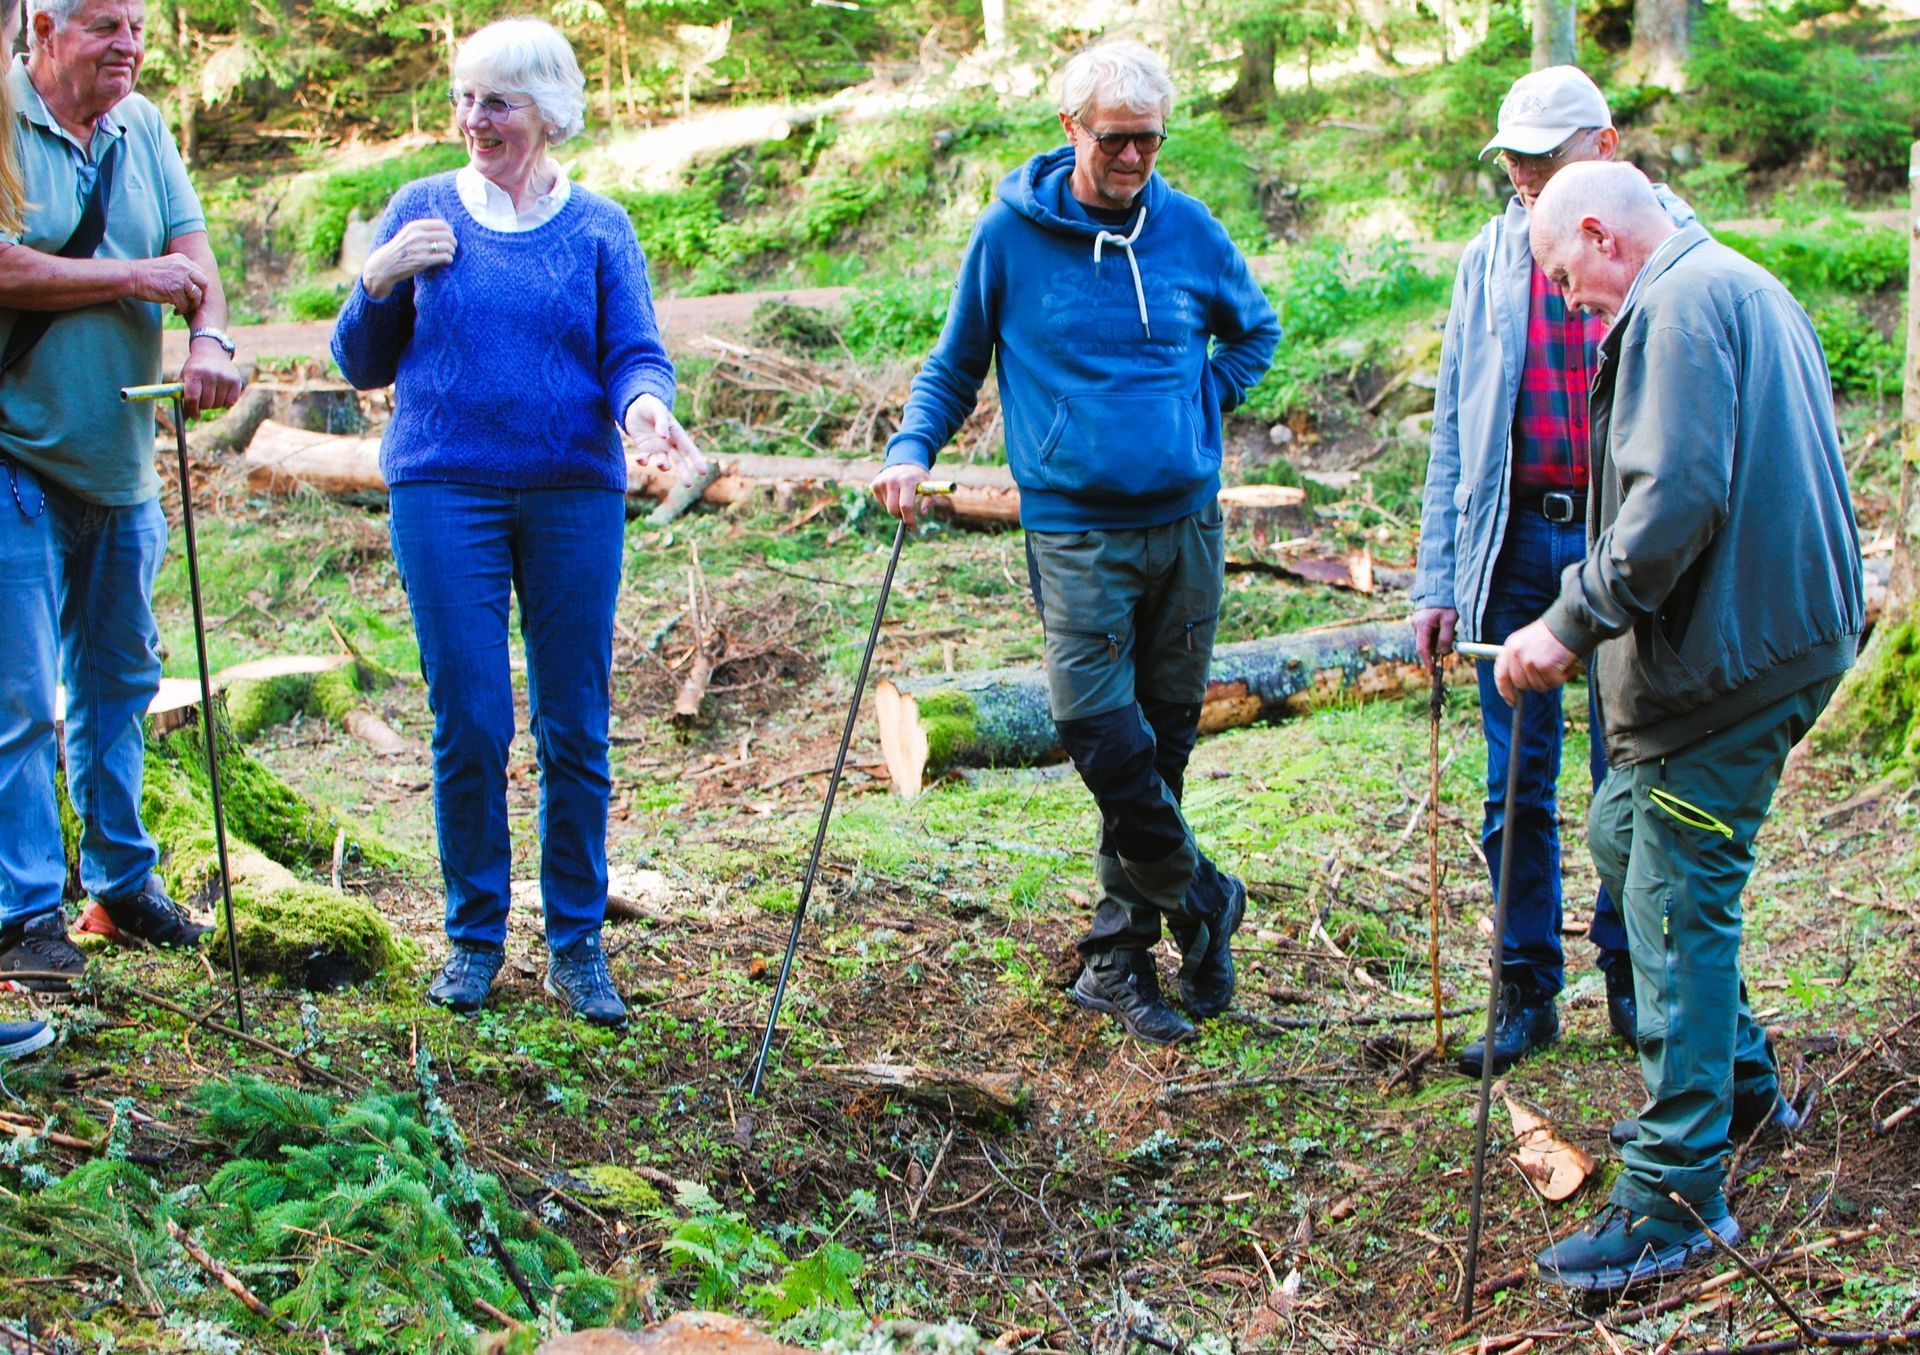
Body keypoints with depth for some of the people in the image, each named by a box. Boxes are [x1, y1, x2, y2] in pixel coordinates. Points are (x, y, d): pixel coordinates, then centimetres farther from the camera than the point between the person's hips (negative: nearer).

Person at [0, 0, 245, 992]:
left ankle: (121, 878, 28)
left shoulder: (142, 127, 10)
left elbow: (190, 249, 1)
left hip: (119, 461, 7)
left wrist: (209, 337, -19)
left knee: (118, 678, 16)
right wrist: (133, 279, -14)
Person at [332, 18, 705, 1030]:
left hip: (574, 492, 0)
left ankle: (577, 944, 13)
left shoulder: (598, 228, 8)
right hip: (446, 490, 0)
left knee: (574, 727, 2)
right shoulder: (424, 211, 8)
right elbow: (360, 366, 11)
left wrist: (643, 404, -20)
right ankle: (474, 934, 14)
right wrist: (381, 280, -7)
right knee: (469, 722, -1)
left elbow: (635, 355, 2)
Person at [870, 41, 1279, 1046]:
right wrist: (910, 448, -7)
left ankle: (1120, 955, 19)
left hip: (1186, 521, 3)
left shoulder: (1187, 229, 5)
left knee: (1163, 741, 7)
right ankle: (1201, 901, 11)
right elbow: (955, 363, 9)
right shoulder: (1010, 233, -1)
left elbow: (1256, 329, 22)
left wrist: (1201, 406, 8)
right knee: (1102, 734, -13)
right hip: (1075, 531, -3)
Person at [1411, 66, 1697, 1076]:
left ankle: (1629, 972, 23)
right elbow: (1453, 429, 10)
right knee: (1516, 783, 6)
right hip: (1515, 543, 3)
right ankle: (1526, 987, 17)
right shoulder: (1488, 263, 9)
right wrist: (1437, 580, 4)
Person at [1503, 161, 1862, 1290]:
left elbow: (1675, 498, -26)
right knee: (1625, 834, 22)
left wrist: (1574, 623, -20)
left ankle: (1677, 1198, 1)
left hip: (1726, 657, -11)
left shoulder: (1680, 306, -14)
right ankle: (1737, 1080, 32)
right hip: (1790, 633, 11)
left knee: (1678, 910, -6)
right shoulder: (1749, 290, 19)